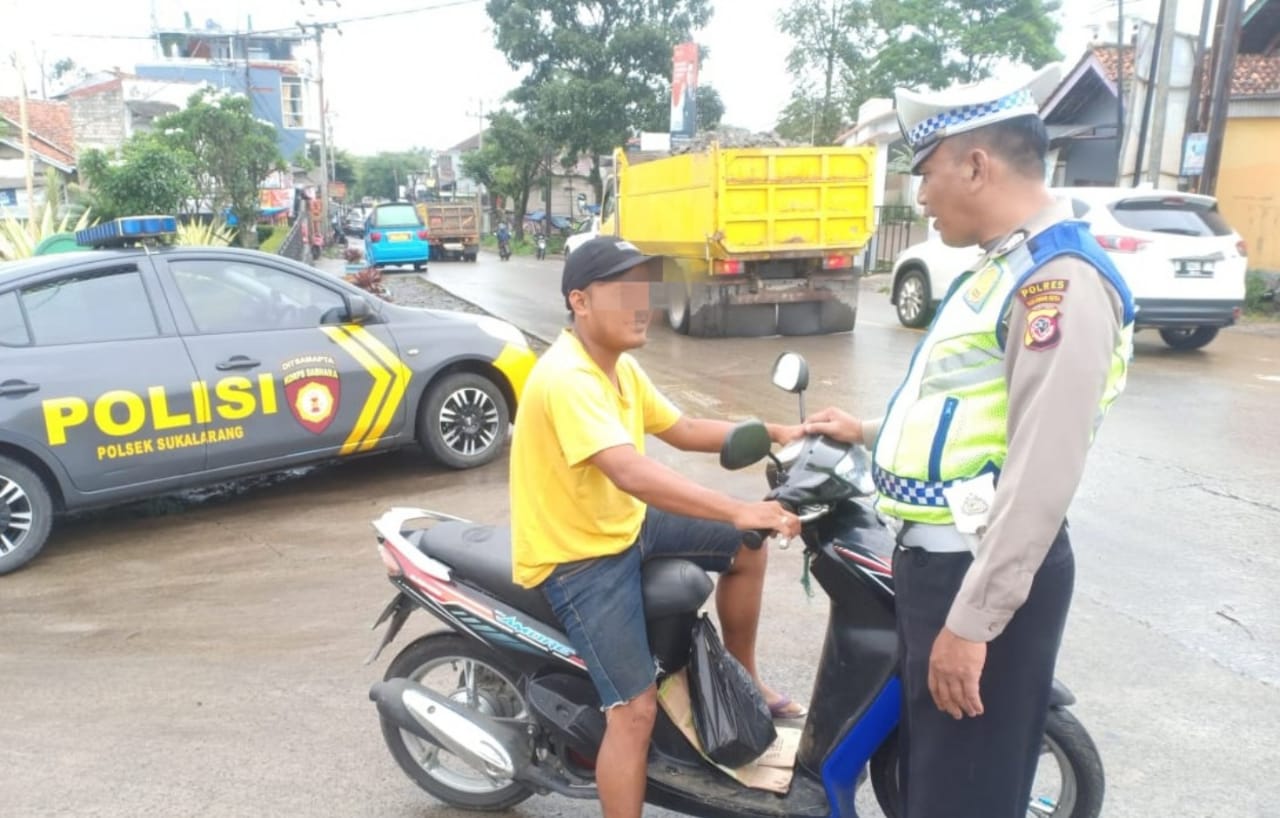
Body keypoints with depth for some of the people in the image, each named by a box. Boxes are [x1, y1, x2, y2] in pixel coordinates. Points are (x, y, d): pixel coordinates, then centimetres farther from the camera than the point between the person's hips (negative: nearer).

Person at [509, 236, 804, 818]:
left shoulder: (620, 366, 5)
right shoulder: (566, 377, -27)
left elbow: (683, 431, 11)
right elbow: (632, 472, -40)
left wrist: (777, 435, 3)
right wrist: (738, 511, -45)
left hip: (625, 523, 9)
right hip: (577, 557, -9)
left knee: (746, 550, 11)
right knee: (636, 710, -14)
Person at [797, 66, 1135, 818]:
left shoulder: (1058, 279, -19)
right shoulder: (1005, 269, 14)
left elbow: (1042, 472, -25)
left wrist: (972, 620, -23)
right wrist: (872, 435, 28)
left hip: (987, 578, -10)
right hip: (939, 559, 10)